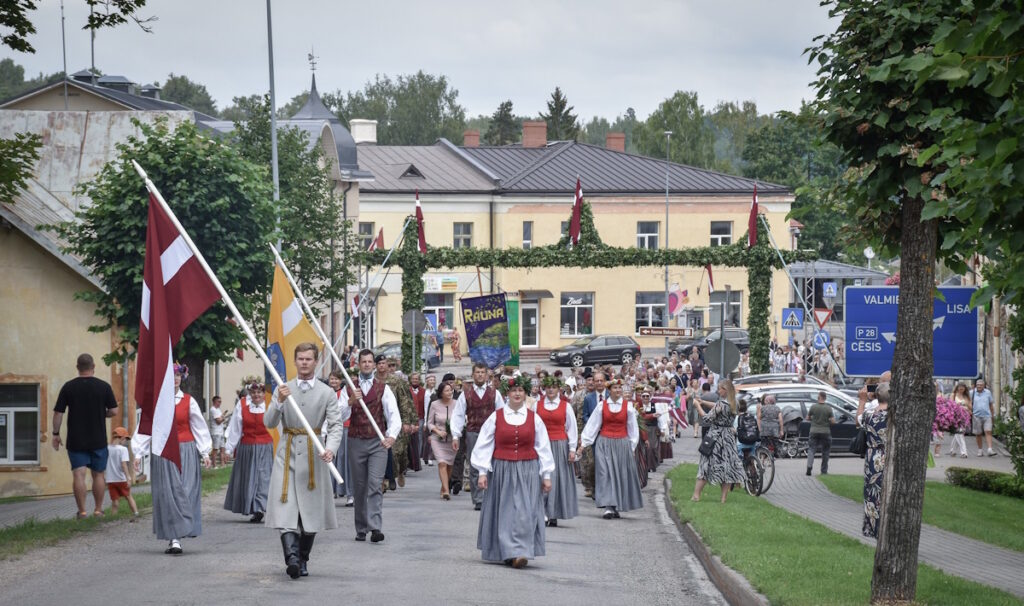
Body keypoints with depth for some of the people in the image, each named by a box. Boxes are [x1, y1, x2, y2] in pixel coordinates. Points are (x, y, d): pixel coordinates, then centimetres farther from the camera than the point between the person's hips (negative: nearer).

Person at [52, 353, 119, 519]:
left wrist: (56, 434, 7)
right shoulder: (104, 386, -3)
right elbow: (113, 411, -2)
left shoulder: (68, 387, -3)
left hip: (76, 441, 0)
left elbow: (58, 413, -3)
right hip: (98, 440, 1)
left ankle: (82, 511, -7)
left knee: (78, 474, -3)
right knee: (98, 474, 11)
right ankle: (98, 510, 13)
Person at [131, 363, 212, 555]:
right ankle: (174, 538, -5)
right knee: (168, 494, -5)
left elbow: (199, 427, 7)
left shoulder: (188, 401, 5)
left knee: (185, 492, -3)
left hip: (186, 452, 1)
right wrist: (139, 453, -2)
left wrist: (205, 453, 3)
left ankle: (175, 538, 3)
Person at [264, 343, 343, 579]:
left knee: (311, 511, 5)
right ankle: (292, 557, -23)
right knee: (285, 509, -14)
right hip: (287, 454, 0)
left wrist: (330, 448, -21)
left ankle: (303, 559, 18)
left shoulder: (326, 393, 4)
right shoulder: (283, 389, 8)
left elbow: (335, 425, -2)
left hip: (313, 456, 0)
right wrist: (279, 402, -15)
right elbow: (269, 422, 3)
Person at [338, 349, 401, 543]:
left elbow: (394, 414, -9)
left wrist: (392, 435, -27)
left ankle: (375, 527, -21)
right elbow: (341, 417, -3)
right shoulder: (348, 389, 7)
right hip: (356, 442, 2)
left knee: (375, 484, -14)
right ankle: (361, 529, 17)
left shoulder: (383, 388, 2)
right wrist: (350, 402, -23)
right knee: (359, 487, 7)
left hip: (378, 442, -2)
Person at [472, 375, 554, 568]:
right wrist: (482, 472, -4)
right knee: (504, 513, 2)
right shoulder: (496, 417, 2)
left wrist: (546, 475, 4)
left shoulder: (534, 418, 5)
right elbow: (484, 445, 2)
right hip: (501, 471, 0)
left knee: (524, 513, -8)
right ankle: (507, 552, 11)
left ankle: (519, 552, -11)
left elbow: (543, 447, 7)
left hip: (527, 472, 0)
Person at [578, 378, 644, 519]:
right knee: (605, 473, -8)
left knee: (621, 475, 2)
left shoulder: (628, 406, 2)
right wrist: (583, 443, 1)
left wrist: (632, 447, 6)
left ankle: (617, 507, 13)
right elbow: (592, 425, 3)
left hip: (622, 444, 1)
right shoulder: (602, 405, 1)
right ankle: (608, 507, -13)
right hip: (604, 443, -1)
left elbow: (633, 428, 8)